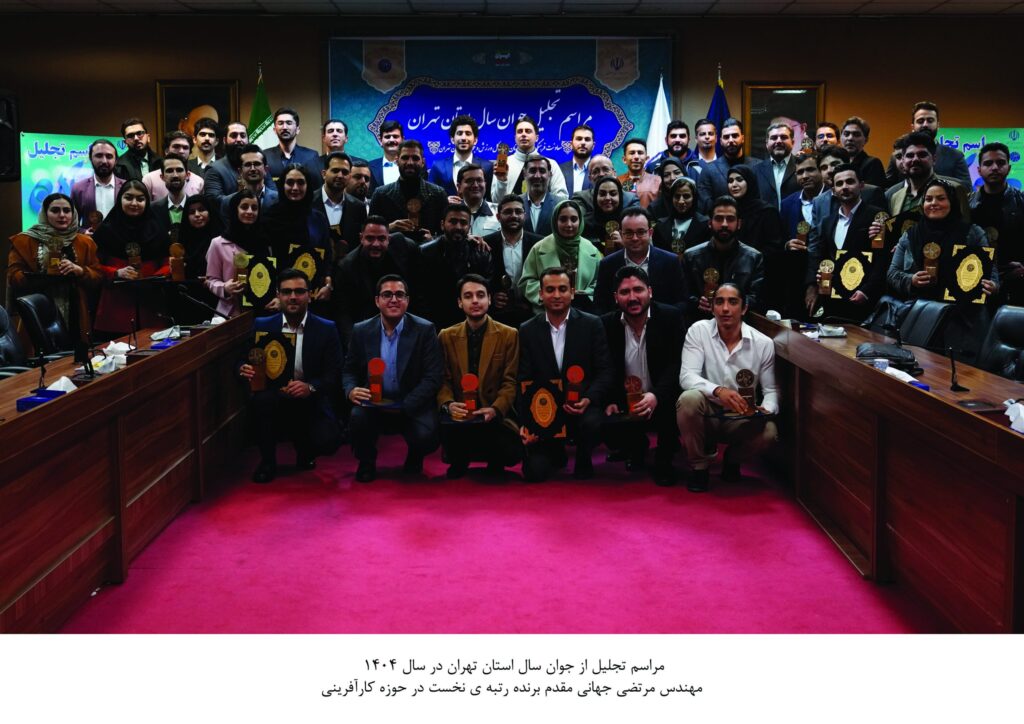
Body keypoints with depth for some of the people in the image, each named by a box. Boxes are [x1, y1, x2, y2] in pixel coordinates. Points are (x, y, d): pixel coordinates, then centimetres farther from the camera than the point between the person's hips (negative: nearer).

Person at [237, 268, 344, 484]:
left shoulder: (326, 329, -1)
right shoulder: (262, 326, 3)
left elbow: (334, 375, -6)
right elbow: (242, 363, 4)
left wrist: (310, 387, -26)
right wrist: (244, 369, -21)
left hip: (311, 403, 0)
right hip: (275, 400, 0)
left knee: (327, 441, -26)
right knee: (261, 399, -34)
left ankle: (304, 449, 15)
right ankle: (267, 461, -9)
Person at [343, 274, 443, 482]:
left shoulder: (425, 330, -5)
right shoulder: (361, 331, 3)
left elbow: (433, 377, -8)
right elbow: (349, 370, 10)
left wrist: (404, 407, -19)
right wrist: (351, 391, -14)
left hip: (413, 408, -1)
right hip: (373, 404, 2)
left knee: (426, 436, -29)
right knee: (357, 419, -30)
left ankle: (414, 459, 12)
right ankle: (366, 463, 4)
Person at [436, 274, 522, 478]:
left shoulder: (509, 335, 2)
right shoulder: (446, 337, 8)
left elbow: (510, 382, -2)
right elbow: (443, 381, 4)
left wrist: (495, 409, -20)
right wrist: (448, 405, -18)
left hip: (495, 416, -1)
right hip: (459, 416, 1)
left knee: (512, 452, -26)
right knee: (446, 430, -33)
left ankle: (494, 462, 14)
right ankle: (460, 461, 5)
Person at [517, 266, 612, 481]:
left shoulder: (592, 325, 0)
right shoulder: (528, 331, 4)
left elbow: (605, 372, -2)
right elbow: (524, 381, 2)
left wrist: (588, 399, -22)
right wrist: (526, 422, -11)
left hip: (582, 406, -1)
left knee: (592, 422, -36)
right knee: (535, 472, -15)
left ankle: (583, 460, 0)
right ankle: (557, 452, 24)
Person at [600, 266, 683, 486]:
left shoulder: (670, 317, -7)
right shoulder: (607, 324, -1)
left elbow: (676, 365, -14)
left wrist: (656, 395, -31)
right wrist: (609, 401, -11)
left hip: (661, 402, -2)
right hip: (625, 404, 2)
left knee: (670, 404, -36)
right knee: (602, 425, -26)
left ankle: (663, 461, -5)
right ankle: (636, 447, 14)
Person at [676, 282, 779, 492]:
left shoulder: (763, 343, -6)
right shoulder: (699, 331, -10)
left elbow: (771, 389, 1)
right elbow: (687, 377, -20)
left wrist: (766, 409, -23)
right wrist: (718, 390, -39)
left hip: (741, 419, 1)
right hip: (706, 414, -1)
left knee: (768, 432, -30)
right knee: (689, 398, -34)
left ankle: (732, 459, 8)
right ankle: (699, 466, -8)